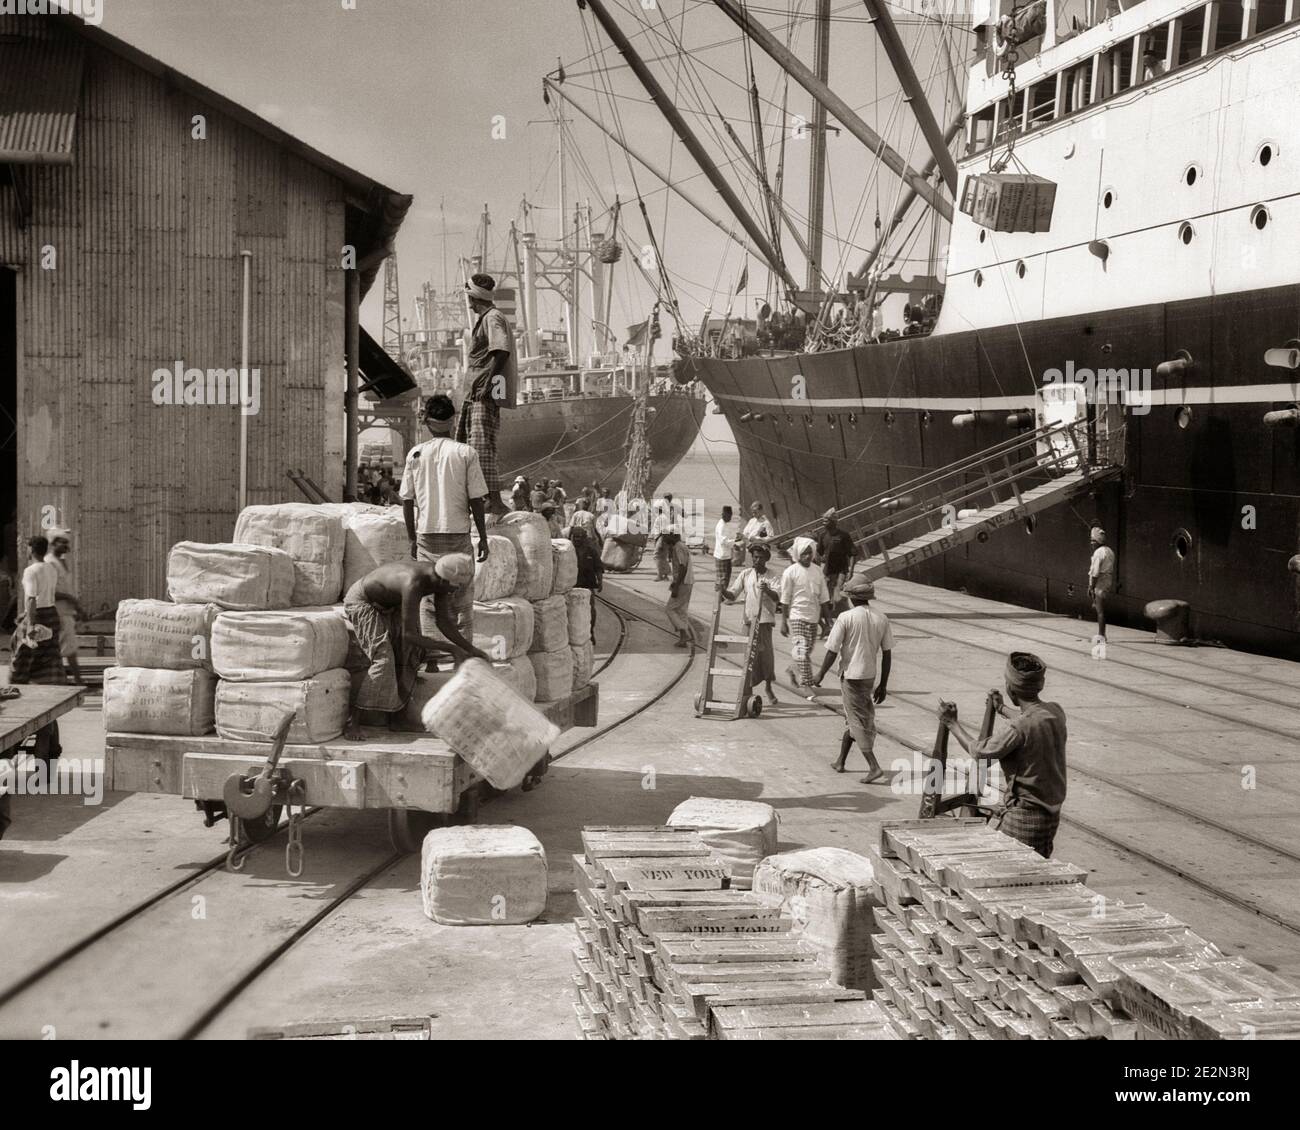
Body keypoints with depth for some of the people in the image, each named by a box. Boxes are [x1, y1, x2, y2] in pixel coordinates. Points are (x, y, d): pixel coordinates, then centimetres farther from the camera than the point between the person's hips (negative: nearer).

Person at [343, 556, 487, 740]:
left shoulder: (441, 578, -16)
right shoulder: (414, 585, -41)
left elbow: (443, 621, -8)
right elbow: (409, 635, -39)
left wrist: (471, 649, -16)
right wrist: (451, 648, -34)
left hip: (386, 605, 8)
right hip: (360, 602, -8)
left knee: (411, 653, -5)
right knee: (383, 659, -22)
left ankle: (393, 711, 4)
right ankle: (352, 720, -18)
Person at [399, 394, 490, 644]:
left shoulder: (415, 454, 1)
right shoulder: (465, 453, -5)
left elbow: (407, 501, 3)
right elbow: (476, 499, -6)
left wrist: (413, 539, 12)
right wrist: (483, 537, 3)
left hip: (426, 536, 2)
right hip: (458, 536, -2)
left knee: (428, 603, 7)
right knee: (462, 602, 5)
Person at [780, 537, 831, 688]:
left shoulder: (817, 572, 8)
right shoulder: (790, 572, -6)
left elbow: (824, 599, 13)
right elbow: (785, 599, -5)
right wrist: (783, 621, -7)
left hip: (813, 618, 5)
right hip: (797, 617, -5)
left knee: (808, 651, 11)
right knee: (802, 650, -12)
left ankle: (795, 672, 35)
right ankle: (807, 685, -13)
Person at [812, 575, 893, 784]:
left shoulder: (846, 618, -15)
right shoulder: (881, 619, -1)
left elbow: (832, 651, -13)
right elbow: (887, 654, 2)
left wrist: (820, 675, 0)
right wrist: (883, 684, 10)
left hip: (850, 675, -5)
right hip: (869, 675, 5)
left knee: (858, 722, 0)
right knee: (852, 718, 20)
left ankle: (874, 767, -10)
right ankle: (840, 762, 29)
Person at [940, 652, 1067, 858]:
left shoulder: (1019, 729, -23)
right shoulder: (1056, 712, 0)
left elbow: (977, 750, -10)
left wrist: (952, 724, 5)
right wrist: (1002, 710, 40)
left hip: (1025, 815, -8)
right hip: (1051, 813, 8)